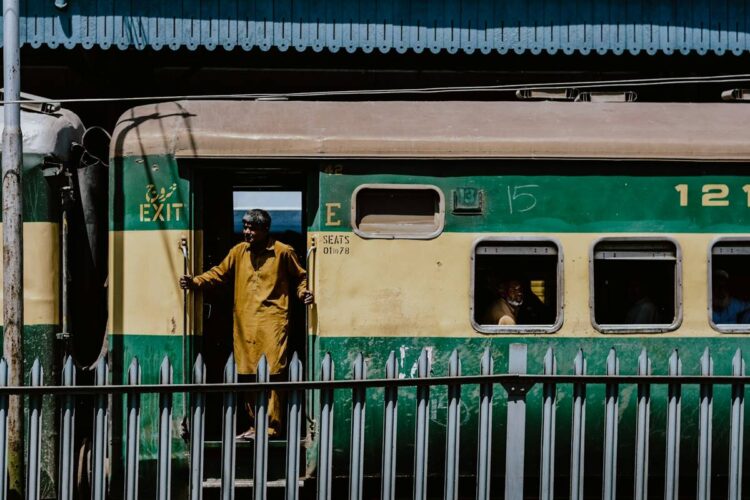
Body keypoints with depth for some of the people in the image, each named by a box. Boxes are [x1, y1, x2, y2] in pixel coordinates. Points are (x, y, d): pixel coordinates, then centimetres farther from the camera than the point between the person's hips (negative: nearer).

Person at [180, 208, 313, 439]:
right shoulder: (239, 251, 11)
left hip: (272, 321, -5)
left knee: (270, 373, -12)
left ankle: (271, 426, -7)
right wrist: (195, 282, 2)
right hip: (245, 323, 5)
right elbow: (219, 273, 15)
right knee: (247, 375, 7)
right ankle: (256, 424, 18)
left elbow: (300, 277, 9)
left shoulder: (283, 252, 0)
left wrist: (303, 293, -9)